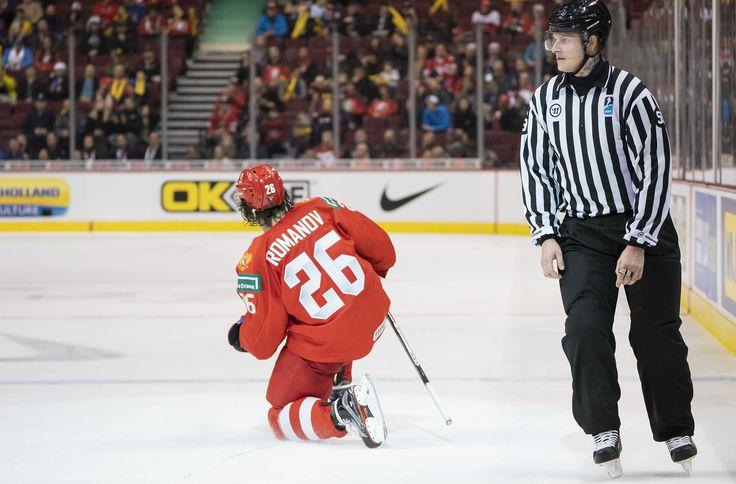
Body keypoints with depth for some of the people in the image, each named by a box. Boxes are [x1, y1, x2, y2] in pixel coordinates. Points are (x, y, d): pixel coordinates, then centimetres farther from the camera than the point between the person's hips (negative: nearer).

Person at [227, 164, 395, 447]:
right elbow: (380, 246, 4)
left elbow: (263, 343, -8)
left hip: (322, 346, -5)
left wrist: (241, 336, 15)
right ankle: (341, 386, 33)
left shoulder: (254, 261, -10)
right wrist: (375, 273, 26)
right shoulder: (320, 208, -1)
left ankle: (339, 414, -19)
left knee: (280, 419, 10)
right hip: (373, 322, 5)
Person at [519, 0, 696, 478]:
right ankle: (603, 430, 0)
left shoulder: (631, 93, -13)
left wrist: (638, 244, -17)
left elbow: (656, 169, -14)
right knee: (585, 327, -12)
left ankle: (676, 429, 17)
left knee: (656, 332, 1)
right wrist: (546, 236, 0)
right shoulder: (546, 99, 3)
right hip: (583, 232, 3)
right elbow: (535, 168, 10)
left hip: (645, 227, -3)